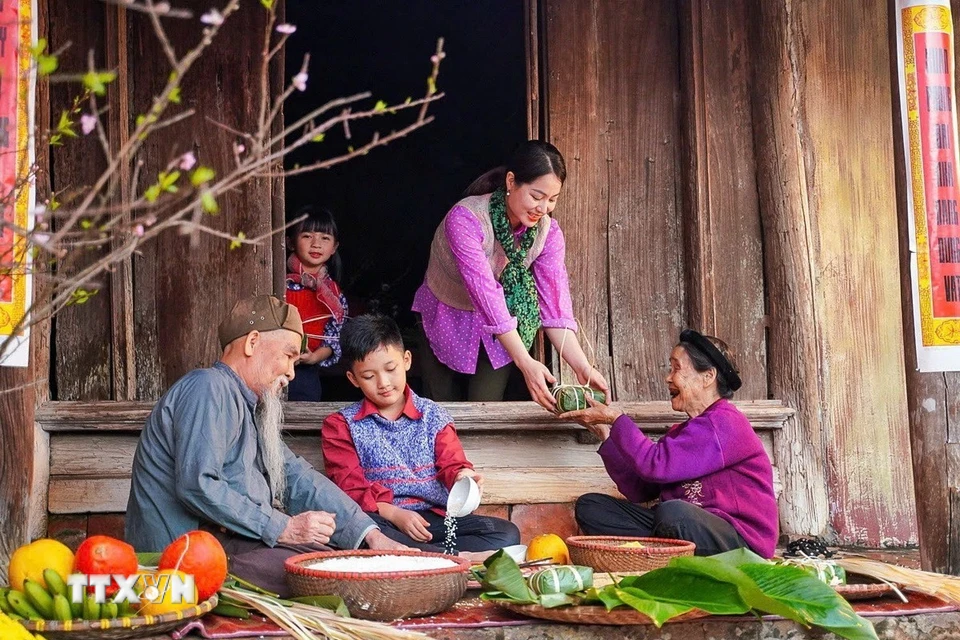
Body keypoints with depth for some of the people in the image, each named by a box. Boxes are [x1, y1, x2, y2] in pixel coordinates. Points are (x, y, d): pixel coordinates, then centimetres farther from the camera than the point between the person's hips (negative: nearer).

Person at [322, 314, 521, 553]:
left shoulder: (433, 416, 17)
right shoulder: (341, 425, 12)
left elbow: (451, 463, 7)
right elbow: (350, 487, 1)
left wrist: (462, 475, -20)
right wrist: (393, 513, -17)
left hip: (434, 518, 3)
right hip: (382, 520, -2)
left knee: (507, 533, -20)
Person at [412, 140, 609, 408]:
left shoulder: (548, 231, -17)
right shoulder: (466, 219, -32)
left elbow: (554, 301, -21)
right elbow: (485, 291, -40)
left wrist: (582, 366, -35)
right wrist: (525, 363, -47)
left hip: (499, 330, 3)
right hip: (447, 317, -3)